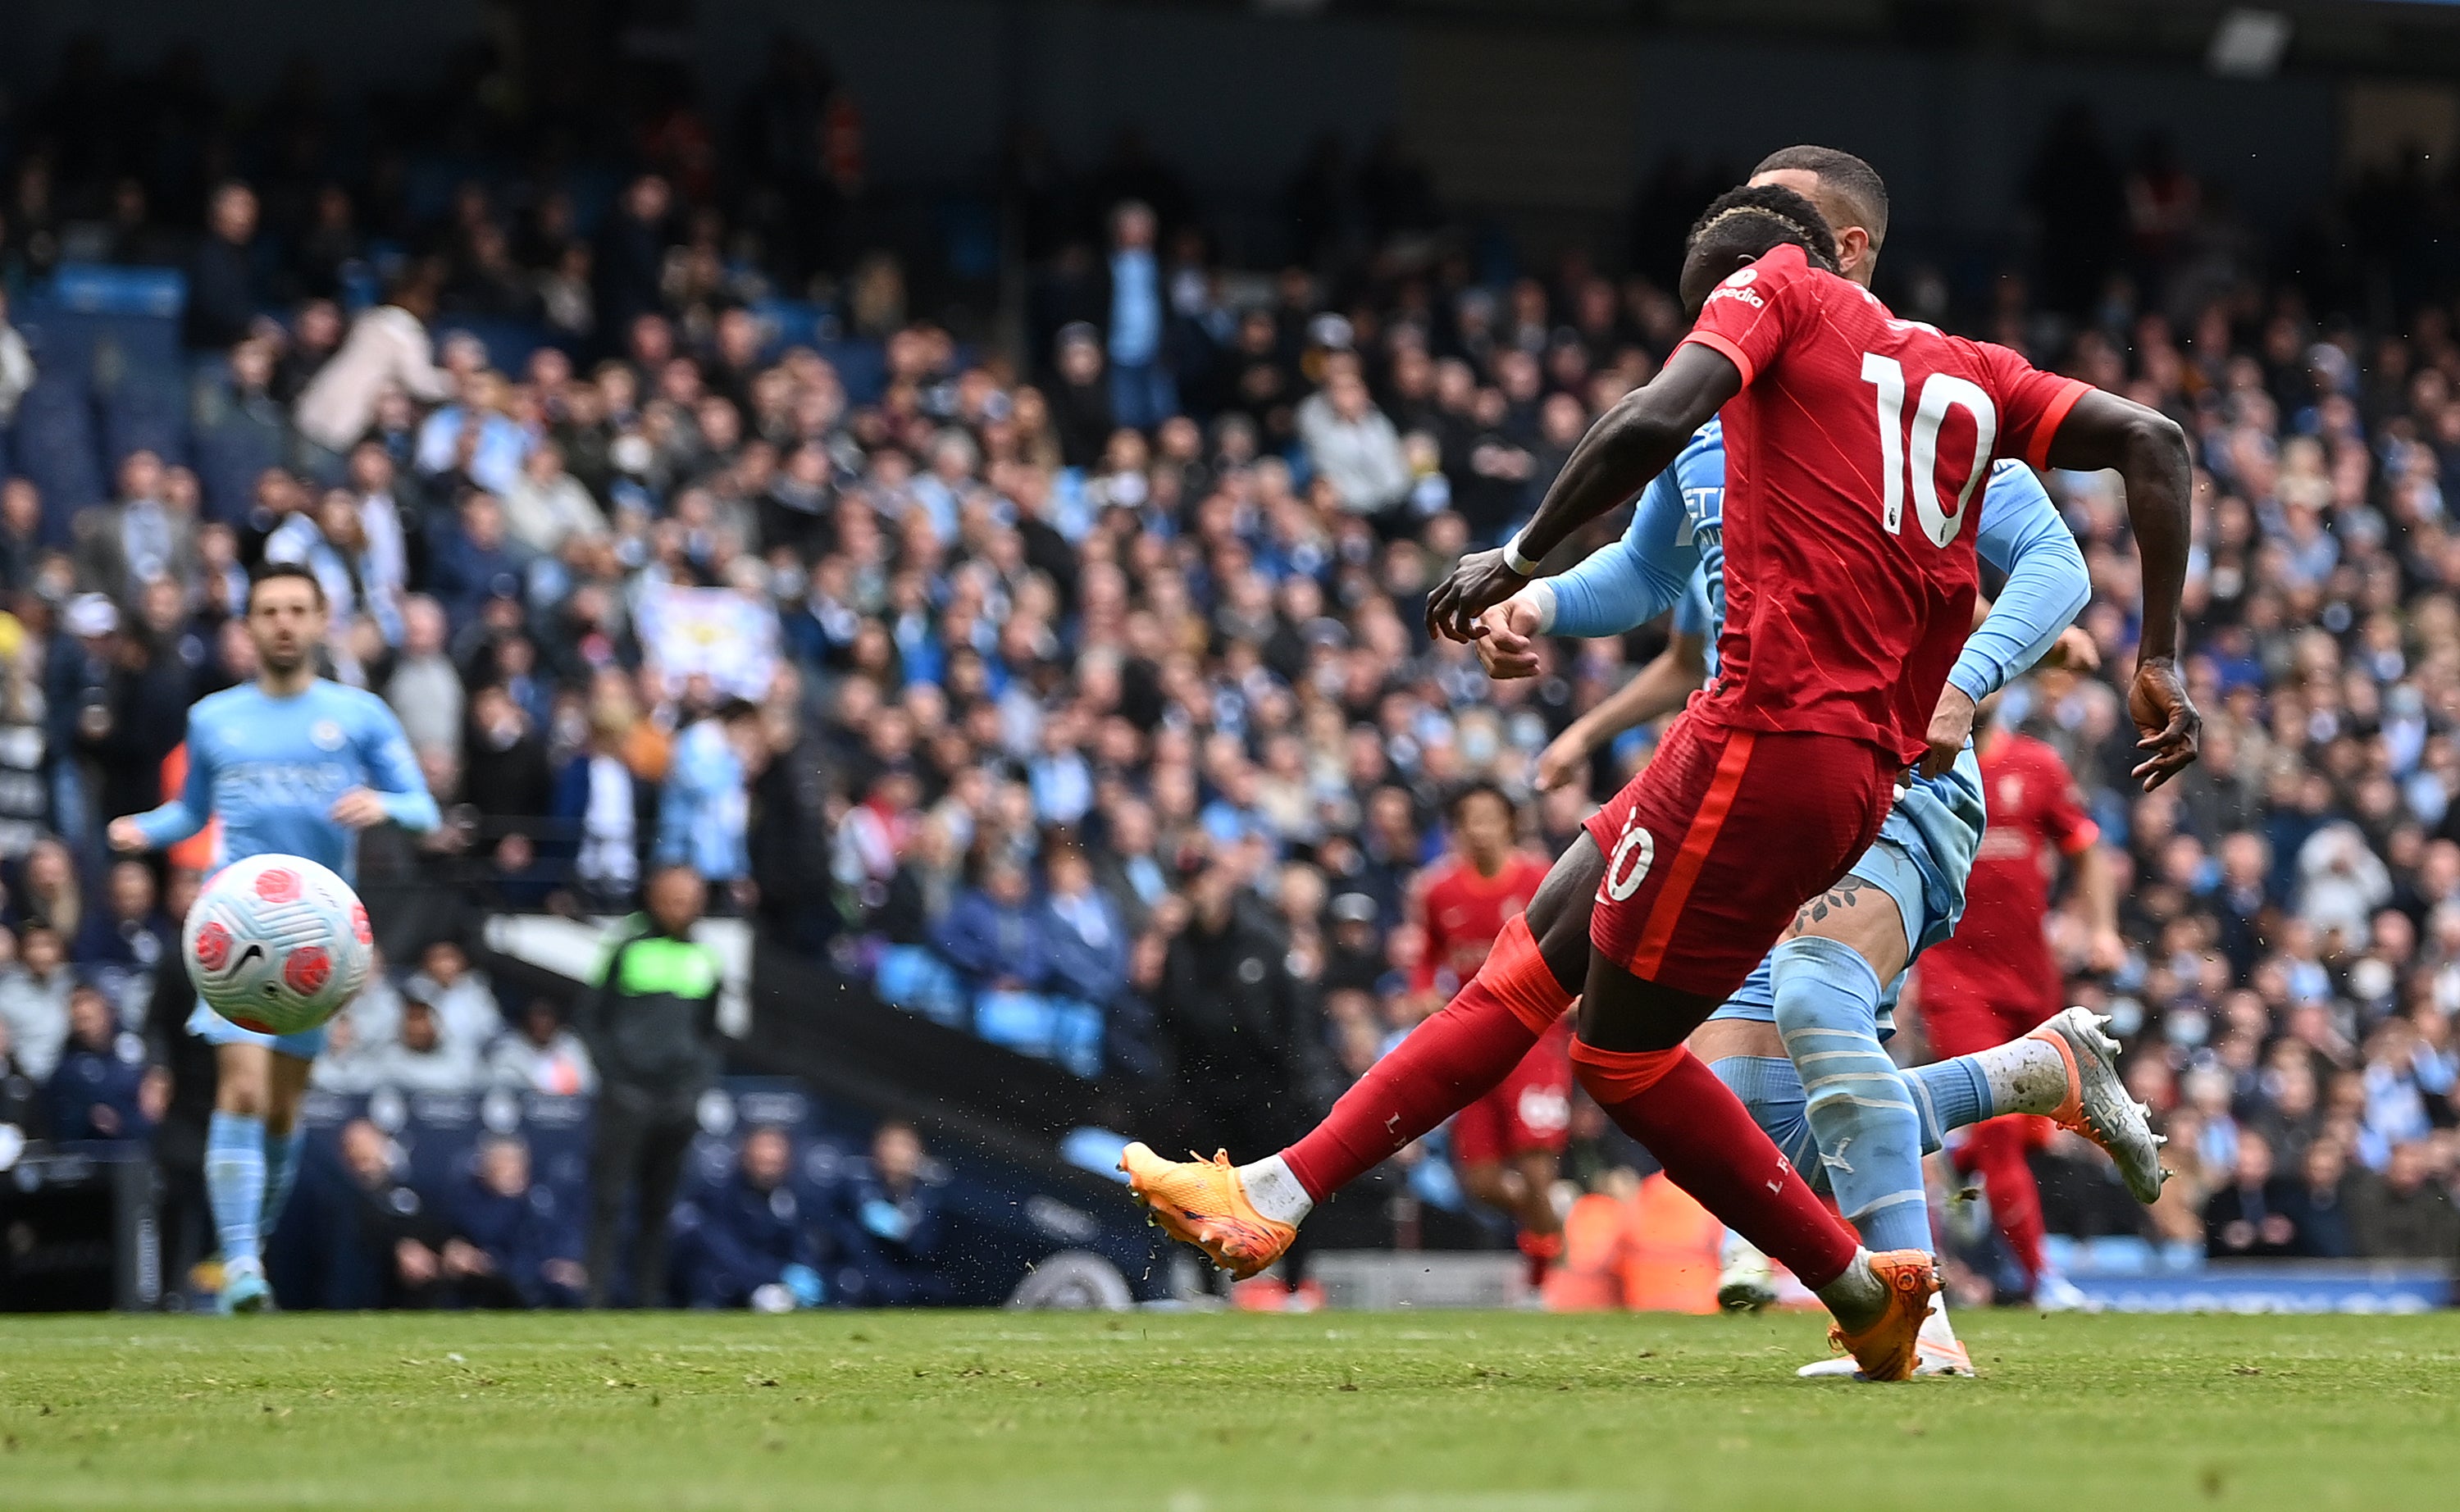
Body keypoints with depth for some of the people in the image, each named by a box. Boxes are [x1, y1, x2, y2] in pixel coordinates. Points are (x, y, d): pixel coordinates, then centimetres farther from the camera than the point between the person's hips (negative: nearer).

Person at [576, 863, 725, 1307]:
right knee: (609, 1200, -8)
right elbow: (590, 1017, 2)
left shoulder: (706, 960, 12)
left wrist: (700, 1082, 7)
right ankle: (597, 1296, -10)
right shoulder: (629, 951, -1)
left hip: (679, 1101, 4)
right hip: (627, 1097, -4)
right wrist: (613, 1072, -7)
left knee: (659, 1207, 6)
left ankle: (649, 1300, 9)